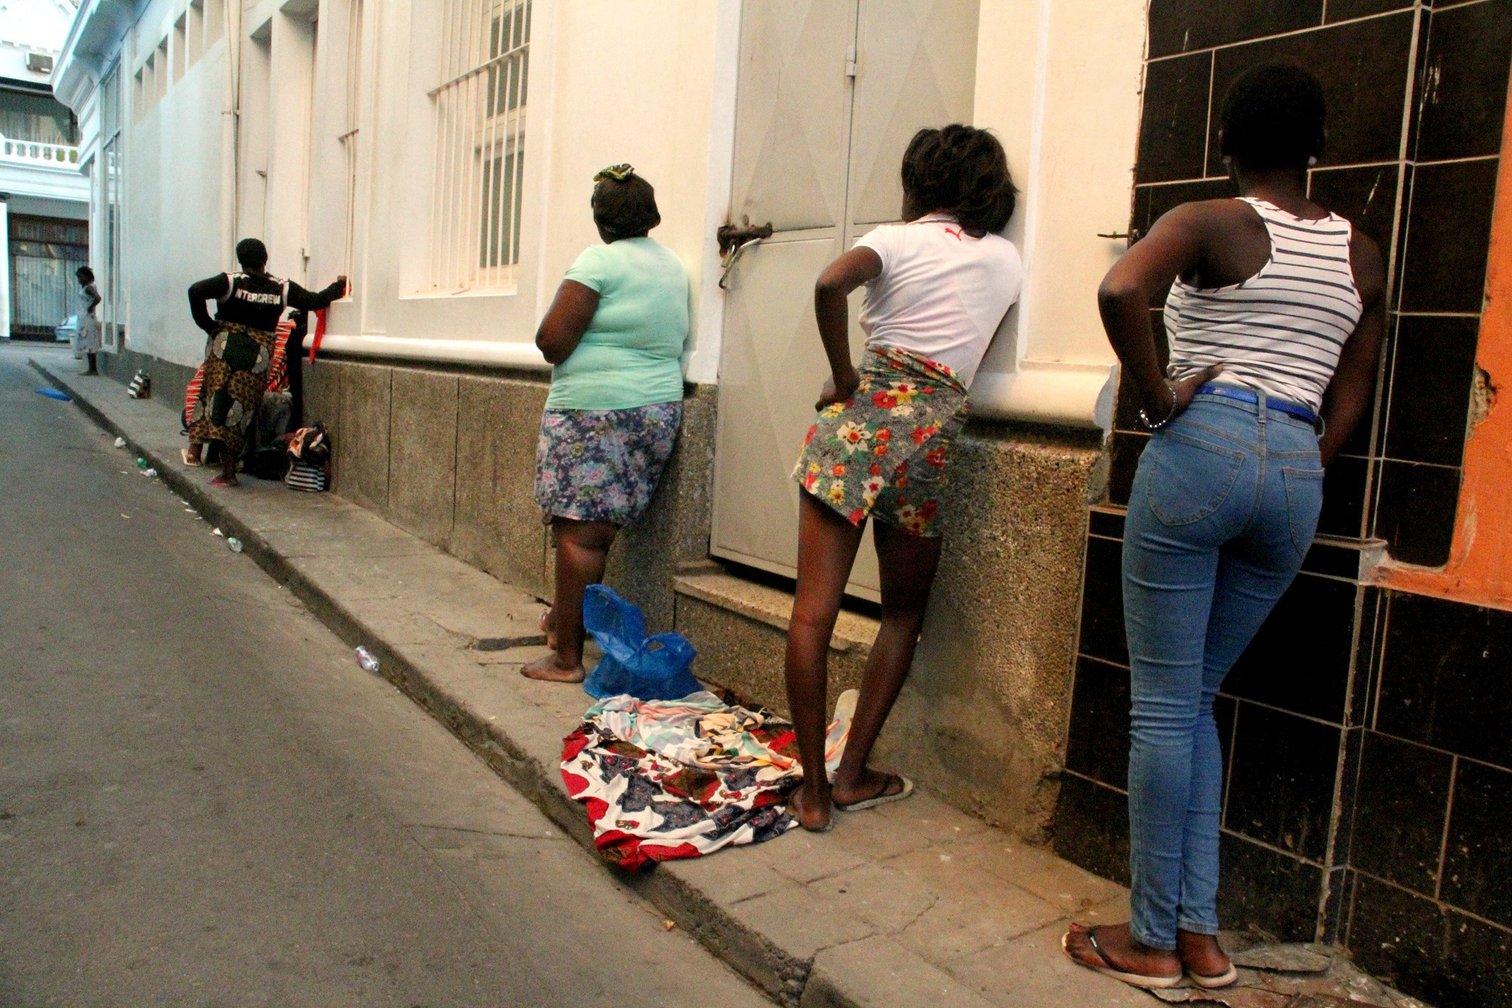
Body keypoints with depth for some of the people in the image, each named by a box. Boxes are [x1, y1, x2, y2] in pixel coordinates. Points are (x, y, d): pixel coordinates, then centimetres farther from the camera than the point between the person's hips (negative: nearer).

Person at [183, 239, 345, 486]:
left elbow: (195, 290, -14)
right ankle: (228, 472, 8)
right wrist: (338, 286, 24)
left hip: (224, 348, -1)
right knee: (240, 408, 4)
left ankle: (195, 448, -8)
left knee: (211, 396, 9)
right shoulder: (283, 289, 2)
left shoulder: (230, 282, -2)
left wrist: (207, 324, -2)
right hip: (258, 356, 1)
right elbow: (316, 301, 7)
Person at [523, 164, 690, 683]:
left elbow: (552, 340, -13)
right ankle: (563, 618, 27)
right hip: (659, 410, 8)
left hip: (593, 411, -8)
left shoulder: (601, 259, -9)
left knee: (578, 531, -4)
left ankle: (566, 657, 0)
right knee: (596, 530, 15)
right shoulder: (673, 266, 15)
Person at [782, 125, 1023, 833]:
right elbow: (973, 355, 16)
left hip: (863, 412, -2)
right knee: (903, 615, 18)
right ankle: (853, 775, 17)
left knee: (813, 612, 0)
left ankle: (813, 790, 3)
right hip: (934, 430, 3)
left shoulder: (899, 239, 6)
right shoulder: (1006, 259, 18)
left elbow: (831, 283, -14)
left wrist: (843, 380, -6)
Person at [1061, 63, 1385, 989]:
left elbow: (1121, 290, -22)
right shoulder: (1362, 255, 16)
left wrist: (1154, 392, -10)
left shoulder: (1210, 223, -1)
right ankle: (1200, 930, 18)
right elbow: (1351, 399, 15)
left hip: (1203, 448, -6)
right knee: (1195, 701, 16)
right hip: (1297, 475, 6)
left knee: (1165, 705, 2)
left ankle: (1152, 940, 12)